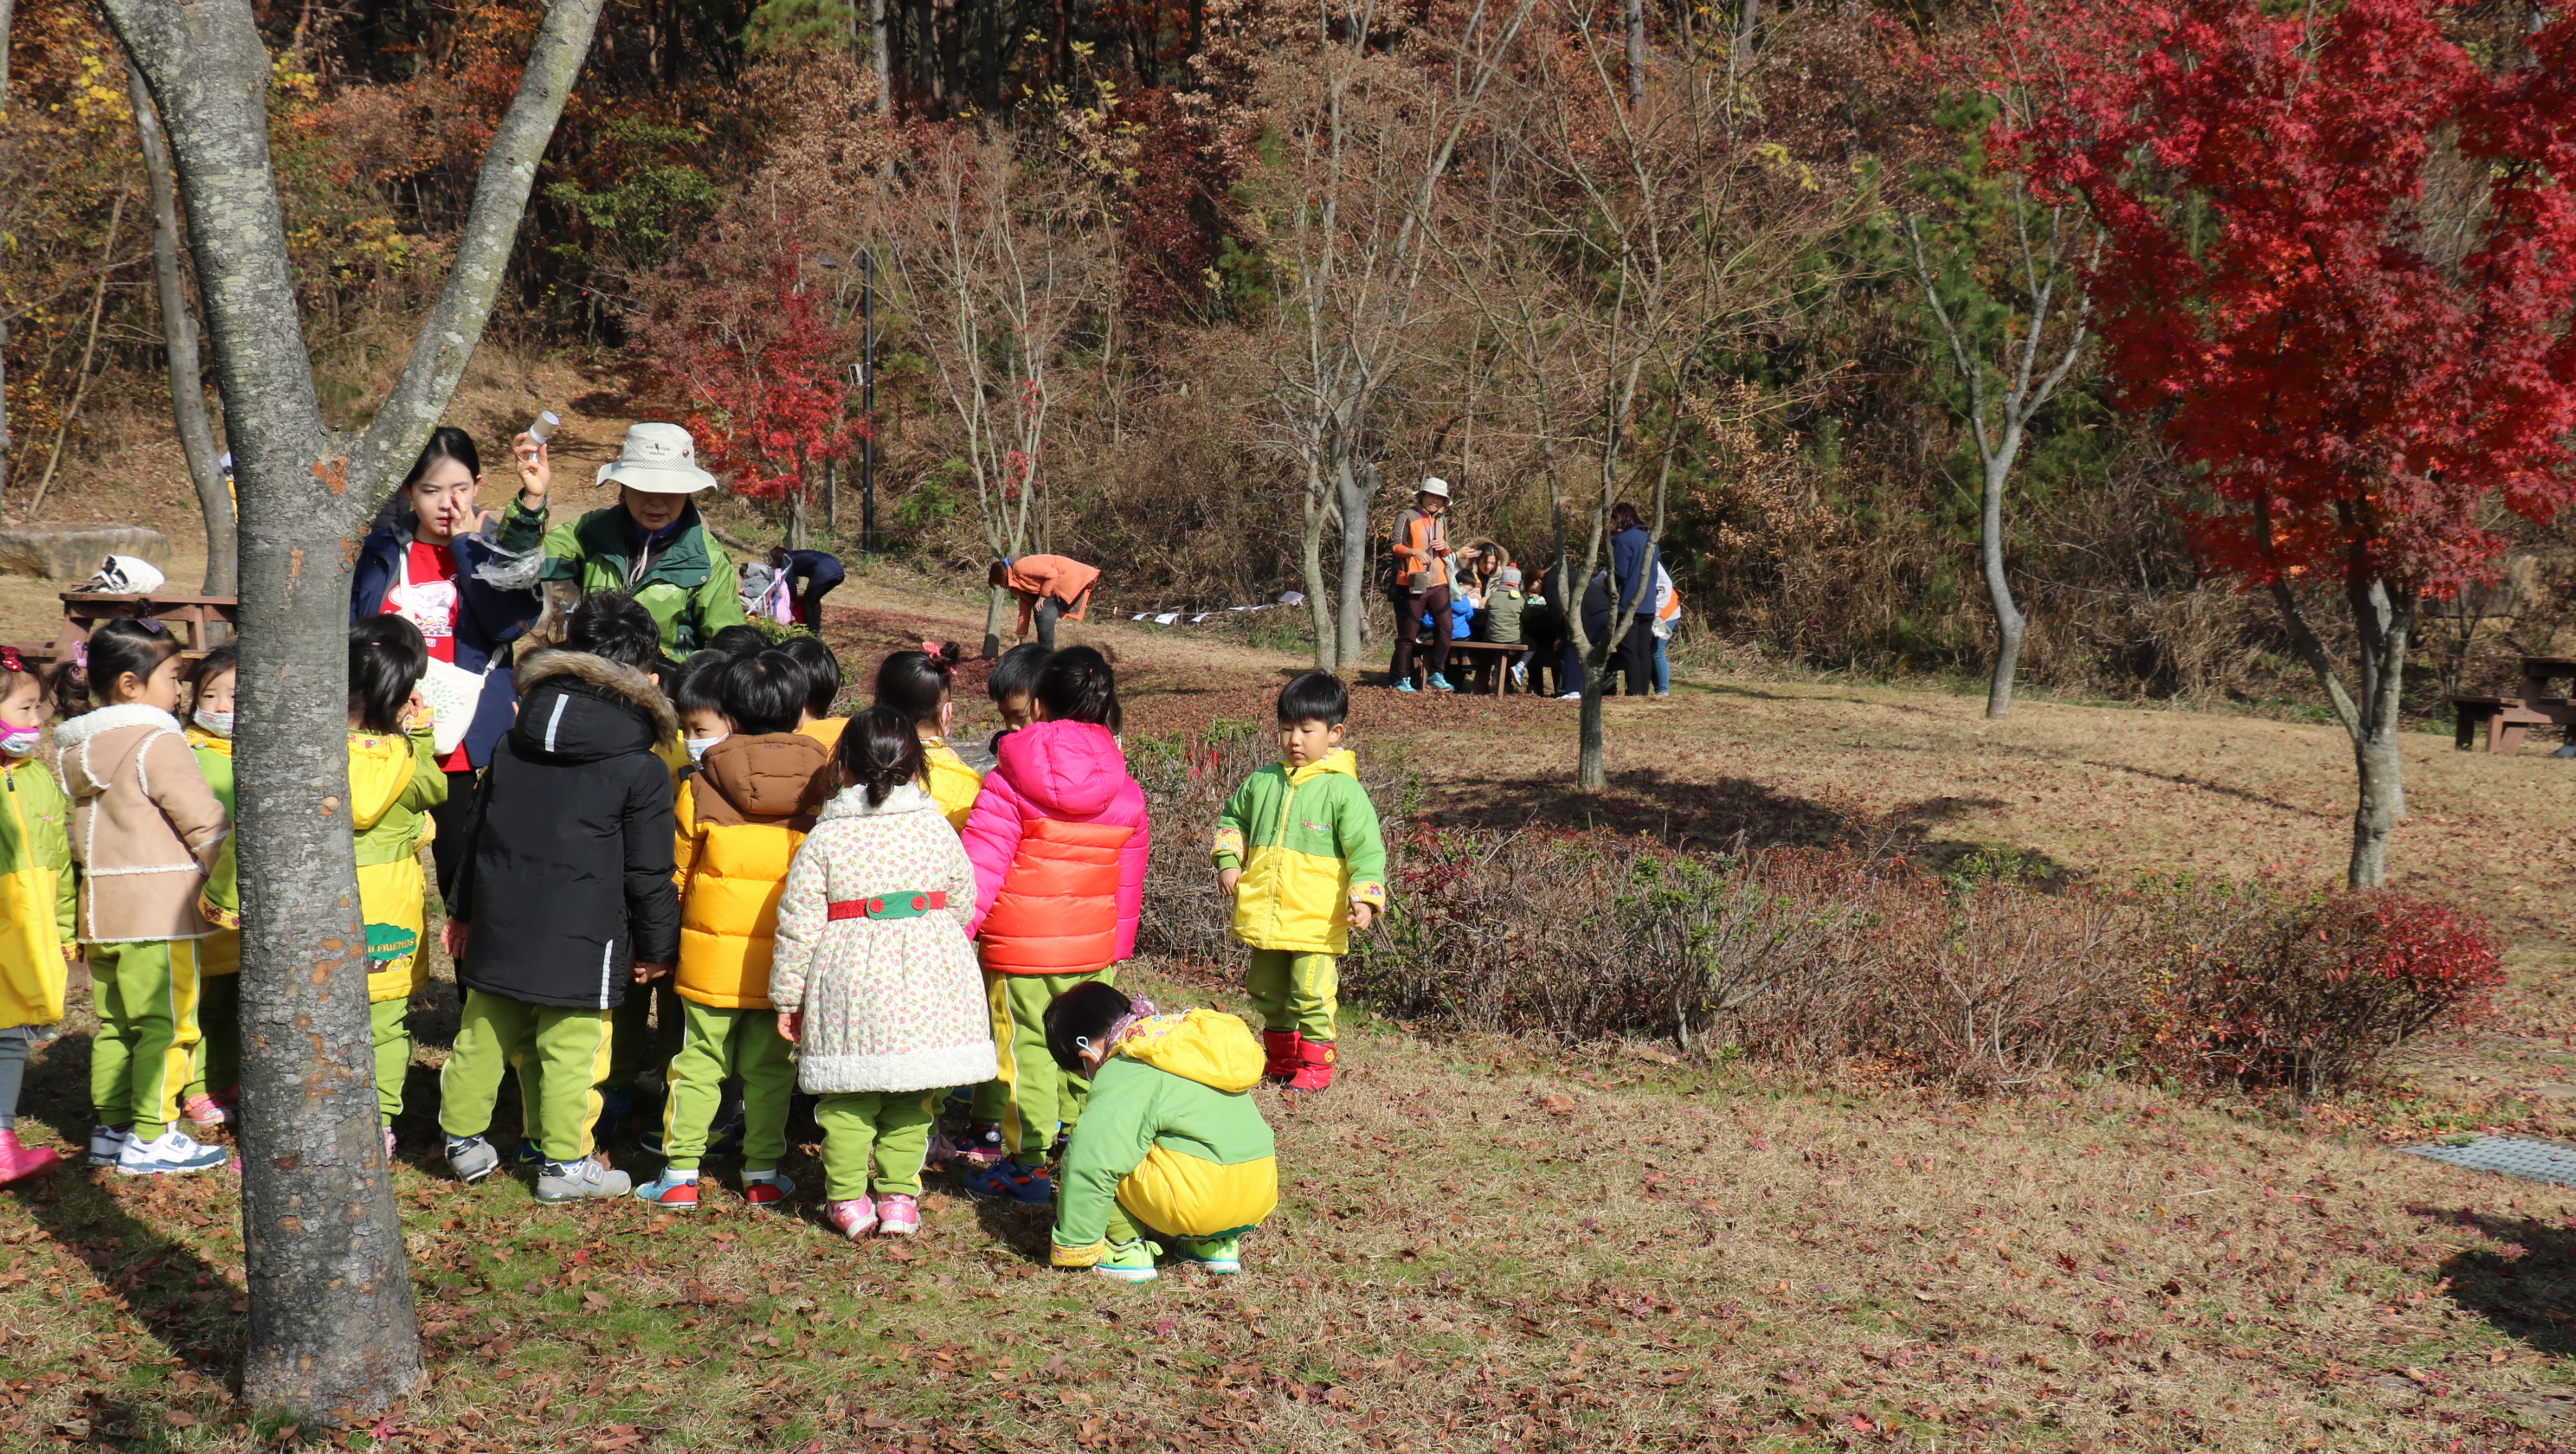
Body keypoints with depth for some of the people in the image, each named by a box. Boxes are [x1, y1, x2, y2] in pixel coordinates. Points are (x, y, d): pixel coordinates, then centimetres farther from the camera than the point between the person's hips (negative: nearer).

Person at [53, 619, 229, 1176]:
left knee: (114, 1023, 15)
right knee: (167, 1023, -2)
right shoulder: (157, 743, -13)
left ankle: (109, 1129, 19)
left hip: (100, 906, 8)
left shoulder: (74, 749, 12)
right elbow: (203, 821, -14)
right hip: (159, 906, -8)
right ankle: (150, 1137, -1)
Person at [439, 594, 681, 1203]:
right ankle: (565, 1163, 9)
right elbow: (648, 872, -4)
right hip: (581, 940, -5)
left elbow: (477, 830, 16)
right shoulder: (642, 770, -7)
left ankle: (464, 1141, 29)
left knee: (483, 1035, 16)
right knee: (571, 1050, 3)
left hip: (498, 926, 5)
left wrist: (463, 910, 26)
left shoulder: (512, 746, 9)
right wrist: (656, 946, 8)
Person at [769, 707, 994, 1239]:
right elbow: (963, 901, 12)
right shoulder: (937, 829, 3)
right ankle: (898, 1195, 16)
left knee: (848, 1096, 9)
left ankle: (848, 1198, 11)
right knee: (911, 1097, 12)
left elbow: (799, 926, -3)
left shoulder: (824, 840, -3)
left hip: (849, 979, -2)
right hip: (928, 976, 2)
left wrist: (787, 996, 5)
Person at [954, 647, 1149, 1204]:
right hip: (1092, 948, 4)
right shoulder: (1125, 793, 4)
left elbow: (980, 865, -14)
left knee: (1023, 1048, 3)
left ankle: (1027, 1163, 7)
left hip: (1018, 947, -4)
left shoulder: (1009, 784, -10)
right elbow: (1129, 880, 13)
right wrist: (1117, 945, 24)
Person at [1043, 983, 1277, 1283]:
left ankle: (1126, 1248, 4)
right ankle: (1216, 1245, 21)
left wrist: (1074, 1247, -1)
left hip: (1198, 1199, -8)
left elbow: (1091, 1163, -11)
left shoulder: (1122, 1076, -4)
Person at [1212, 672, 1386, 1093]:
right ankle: (1280, 1058, 33)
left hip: (1316, 920, -6)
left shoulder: (1343, 790, -9)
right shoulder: (1264, 782, 6)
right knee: (1267, 992, 16)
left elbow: (1366, 849, -10)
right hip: (1265, 913, 6)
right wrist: (1228, 861, 9)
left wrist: (1364, 897, -21)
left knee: (1311, 993, -5)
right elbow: (1233, 818, 23)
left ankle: (1315, 1064, 10)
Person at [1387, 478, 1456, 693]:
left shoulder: (1442, 520, 16)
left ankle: (1437, 675, 7)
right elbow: (1395, 546, -8)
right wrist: (1414, 551, -25)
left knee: (1446, 628, -2)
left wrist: (1445, 547, -1)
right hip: (1413, 584, -5)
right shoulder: (1407, 517, -2)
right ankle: (1402, 679, 5)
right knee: (1408, 633, -1)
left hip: (1438, 584, 5)